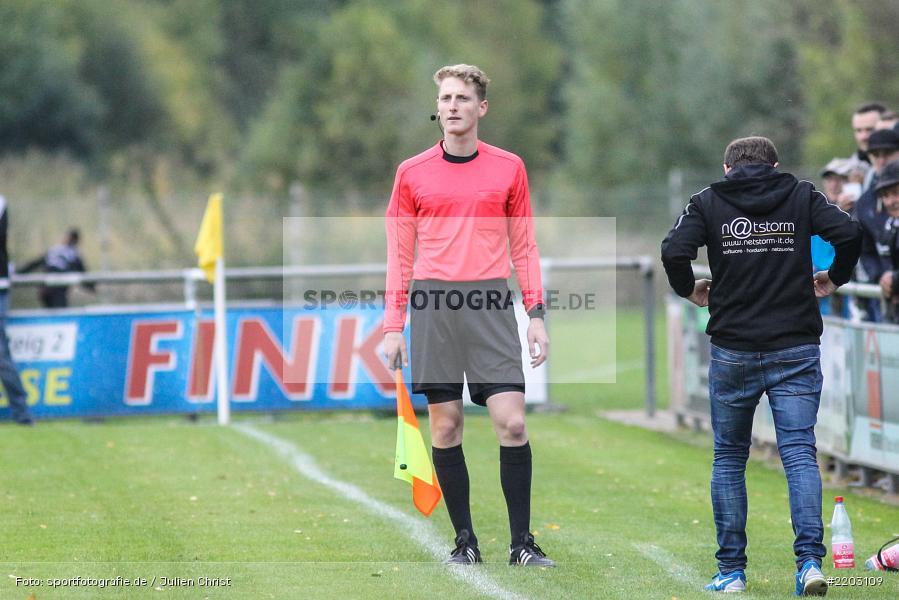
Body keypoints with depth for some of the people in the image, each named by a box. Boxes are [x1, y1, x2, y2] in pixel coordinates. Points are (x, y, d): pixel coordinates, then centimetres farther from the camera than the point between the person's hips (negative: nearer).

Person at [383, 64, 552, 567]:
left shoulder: (509, 168, 8)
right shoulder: (413, 173, 8)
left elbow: (524, 247, 11)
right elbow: (400, 255, 10)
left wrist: (537, 314, 3)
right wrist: (393, 325, 4)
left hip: (490, 305, -1)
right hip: (433, 304, 1)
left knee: (512, 422, -9)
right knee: (446, 426, 0)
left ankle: (523, 543, -2)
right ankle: (465, 541, 8)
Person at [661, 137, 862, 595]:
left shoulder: (709, 202, 3)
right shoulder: (801, 196, 6)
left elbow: (674, 252, -11)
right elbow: (849, 233, -7)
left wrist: (691, 291, 7)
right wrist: (833, 279, 9)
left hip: (732, 351, 0)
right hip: (796, 350, 0)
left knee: (728, 457, 11)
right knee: (799, 453, -1)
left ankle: (731, 572, 10)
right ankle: (810, 561, -17)